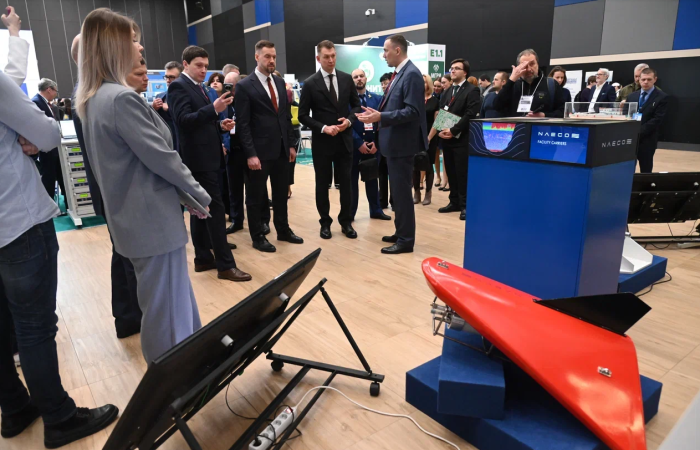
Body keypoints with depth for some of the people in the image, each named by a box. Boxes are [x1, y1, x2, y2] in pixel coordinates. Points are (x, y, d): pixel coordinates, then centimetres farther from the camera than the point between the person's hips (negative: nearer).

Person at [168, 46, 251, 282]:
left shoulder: (199, 87, 18)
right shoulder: (178, 86, -10)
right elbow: (184, 121, -21)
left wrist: (220, 125, 4)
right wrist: (214, 108, -29)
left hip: (208, 157, 10)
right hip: (199, 158, -10)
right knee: (215, 209, -9)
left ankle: (203, 258, 20)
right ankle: (226, 265, -5)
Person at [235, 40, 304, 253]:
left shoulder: (280, 82, 12)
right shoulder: (244, 86, -7)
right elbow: (243, 124, -11)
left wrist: (291, 144, 10)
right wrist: (250, 154, -17)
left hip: (281, 149, 6)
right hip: (259, 152, -6)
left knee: (281, 193, 15)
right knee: (256, 197, 7)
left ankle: (283, 230, 29)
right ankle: (258, 237, 19)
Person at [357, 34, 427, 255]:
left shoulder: (411, 74, -15)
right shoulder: (399, 73, 15)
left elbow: (412, 111, -23)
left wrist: (380, 117, -26)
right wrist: (377, 113, 7)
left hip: (402, 143, -10)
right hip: (393, 142, 10)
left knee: (402, 192, -4)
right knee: (397, 191, 16)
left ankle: (406, 240, 6)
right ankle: (401, 232, 27)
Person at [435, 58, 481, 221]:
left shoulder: (472, 90, -3)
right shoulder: (447, 92, 20)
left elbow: (470, 115, -14)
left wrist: (453, 130, -18)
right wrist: (439, 130, -4)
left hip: (462, 139, -7)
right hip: (446, 138, 7)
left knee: (463, 173, -3)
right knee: (451, 172, 10)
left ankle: (465, 205, 4)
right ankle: (454, 202, 19)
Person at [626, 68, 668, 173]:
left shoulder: (662, 97, -1)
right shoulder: (631, 96, 13)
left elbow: (657, 120, -10)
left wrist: (638, 133, -18)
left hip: (646, 140, -3)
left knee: (645, 171, 4)